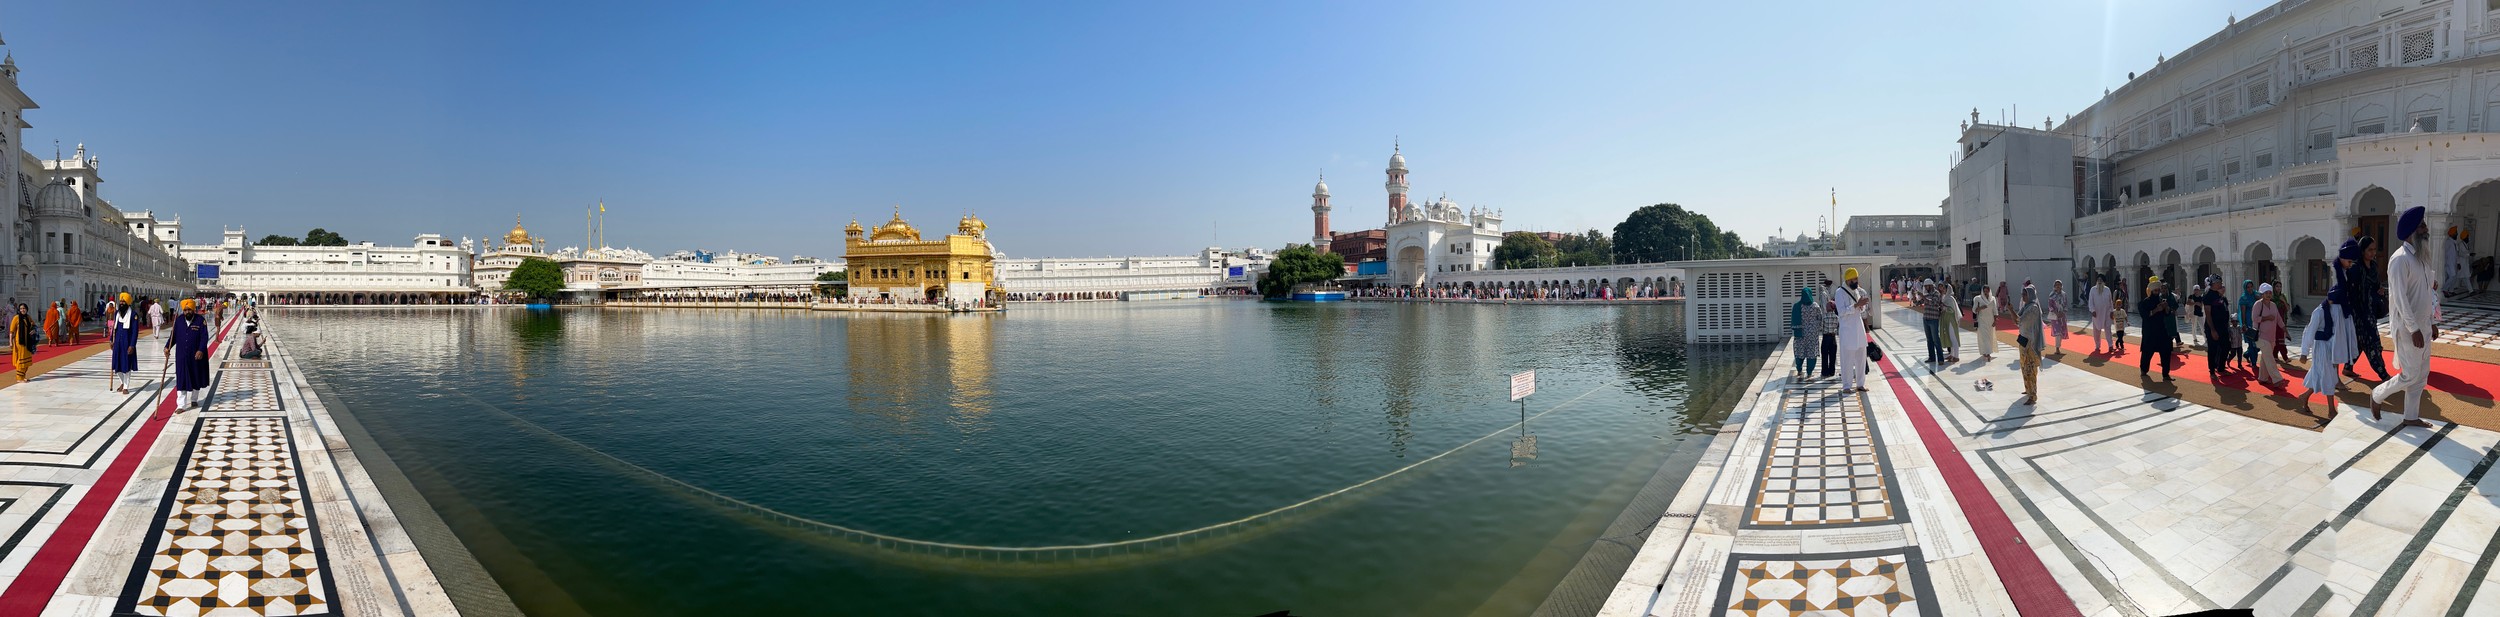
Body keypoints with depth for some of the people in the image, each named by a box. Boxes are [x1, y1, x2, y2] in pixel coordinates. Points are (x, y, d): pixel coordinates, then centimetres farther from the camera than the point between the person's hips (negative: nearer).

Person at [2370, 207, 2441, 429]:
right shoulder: (2400, 259, -18)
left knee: (2421, 375, 11)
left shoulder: (2421, 257, 10)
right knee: (2410, 375, -4)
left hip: (2423, 326, 9)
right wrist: (2414, 329, -22)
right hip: (2408, 328, -9)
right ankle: (2376, 395, 19)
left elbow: (2427, 293, 17)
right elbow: (2400, 298, -21)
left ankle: (2411, 417, 18)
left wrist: (2433, 322, 15)